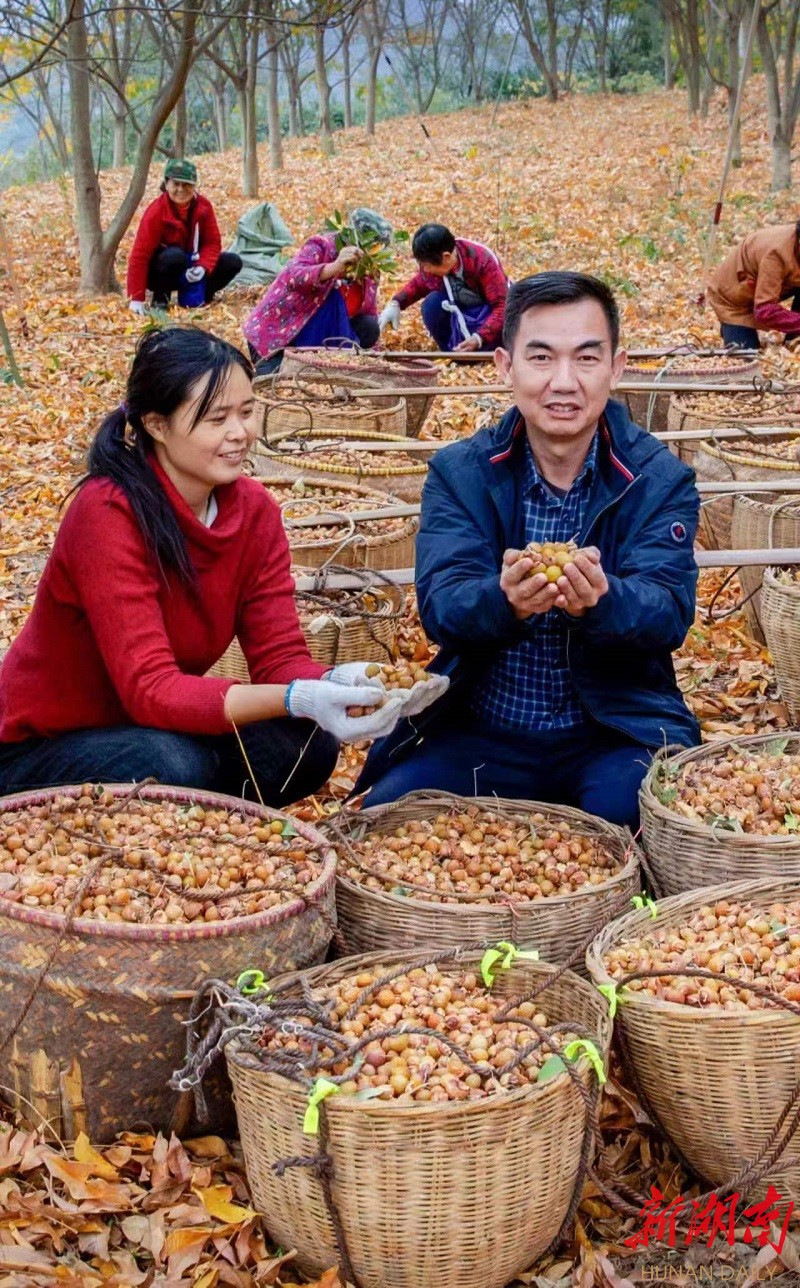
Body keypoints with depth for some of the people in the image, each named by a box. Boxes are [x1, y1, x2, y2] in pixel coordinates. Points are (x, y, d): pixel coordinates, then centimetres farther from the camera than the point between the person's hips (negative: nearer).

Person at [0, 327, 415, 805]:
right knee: (176, 766, -34)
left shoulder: (255, 510, -6)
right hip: (42, 748, -6)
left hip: (152, 729, 6)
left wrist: (329, 683, -33)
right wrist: (296, 700, -44)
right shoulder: (107, 513, -26)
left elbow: (280, 654, -9)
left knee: (308, 745, -18)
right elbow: (149, 689, -32)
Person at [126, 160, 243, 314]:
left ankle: (200, 295, 4)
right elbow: (140, 254, -25)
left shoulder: (203, 205, -9)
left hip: (191, 268, 5)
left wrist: (202, 267, -28)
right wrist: (136, 299, -31)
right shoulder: (157, 211, -23)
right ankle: (160, 298, -15)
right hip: (158, 272, -5)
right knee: (175, 255, -38)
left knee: (233, 262, -12)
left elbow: (213, 243, -6)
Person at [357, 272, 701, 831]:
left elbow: (670, 610, -14)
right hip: (479, 736, 1)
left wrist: (601, 601, -39)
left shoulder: (661, 479, 0)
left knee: (635, 812, -31)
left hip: (617, 734, 0)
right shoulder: (458, 473, 1)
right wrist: (506, 600, -38)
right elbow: (440, 605, -13)